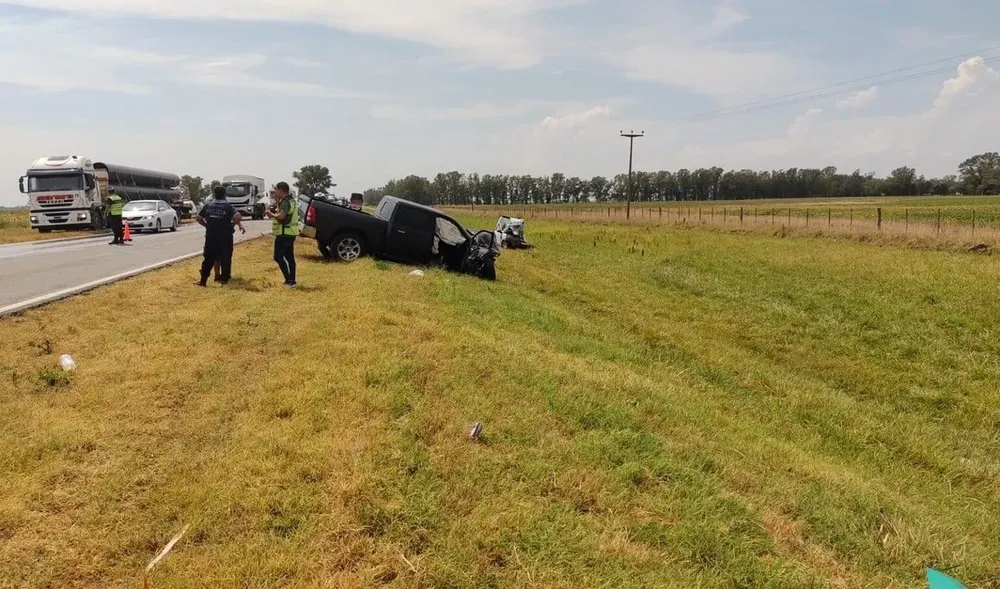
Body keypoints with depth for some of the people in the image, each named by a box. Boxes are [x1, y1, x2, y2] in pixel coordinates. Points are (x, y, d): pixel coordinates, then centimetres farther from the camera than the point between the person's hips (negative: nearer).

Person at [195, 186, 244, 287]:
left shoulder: (208, 206, 4)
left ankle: (203, 280, 11)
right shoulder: (228, 207, -6)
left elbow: (199, 218, 7)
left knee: (208, 259, 10)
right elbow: (238, 217, -19)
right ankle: (224, 279, 7)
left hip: (211, 237, 3)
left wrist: (207, 225, 16)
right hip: (225, 237, -3)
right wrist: (232, 225, -5)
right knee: (225, 258, 6)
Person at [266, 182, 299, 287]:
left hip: (284, 234, -10)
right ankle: (292, 280, 16)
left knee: (278, 257, -8)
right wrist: (277, 202, 14)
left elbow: (281, 216, -30)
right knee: (289, 257, 12)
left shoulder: (285, 202, -17)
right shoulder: (290, 200, 15)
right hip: (290, 233, 10)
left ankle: (289, 280, -11)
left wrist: (271, 214, -14)